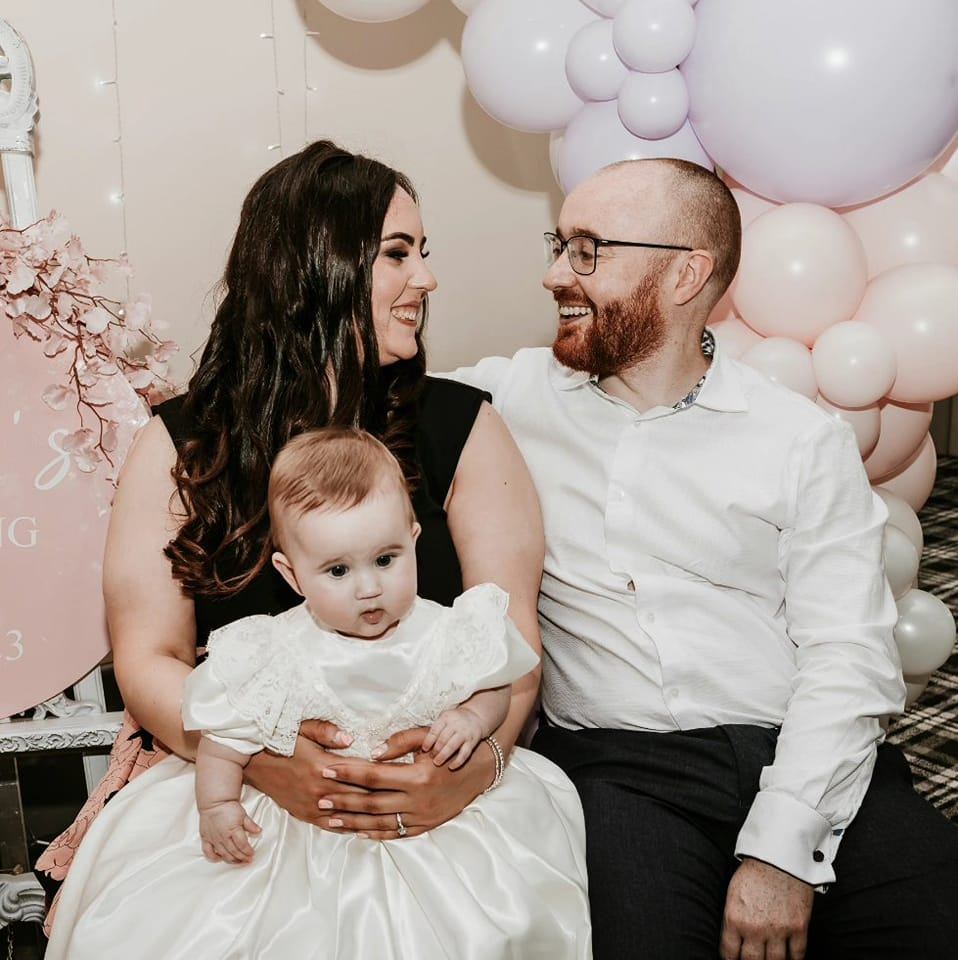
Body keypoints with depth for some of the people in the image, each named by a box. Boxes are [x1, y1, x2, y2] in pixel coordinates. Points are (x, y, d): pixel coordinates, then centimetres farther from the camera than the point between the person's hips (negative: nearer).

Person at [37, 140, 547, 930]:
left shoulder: (462, 428, 2)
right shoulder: (183, 444, 2)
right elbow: (149, 658, -2)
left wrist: (474, 763, -25)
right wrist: (267, 759, -22)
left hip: (425, 782, 0)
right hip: (221, 776, 1)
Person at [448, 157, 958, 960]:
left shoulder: (806, 442, 5)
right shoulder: (512, 396, 12)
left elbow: (848, 658, -2)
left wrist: (782, 849, -12)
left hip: (796, 760, 1)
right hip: (615, 764, 0)